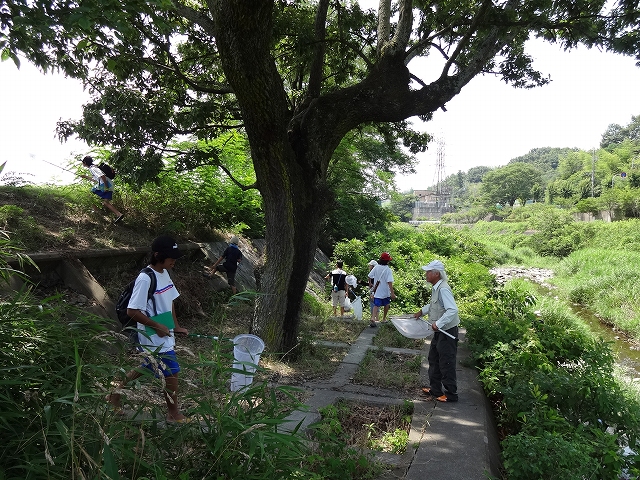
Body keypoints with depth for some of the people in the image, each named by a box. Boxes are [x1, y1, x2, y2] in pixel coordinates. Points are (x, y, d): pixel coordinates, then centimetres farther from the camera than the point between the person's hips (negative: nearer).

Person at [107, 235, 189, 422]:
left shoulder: (164, 274, 4)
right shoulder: (145, 279, -22)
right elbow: (132, 311, -22)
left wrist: (176, 326, 12)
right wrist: (157, 326, -19)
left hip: (165, 336, 9)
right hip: (154, 339, -9)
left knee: (147, 368, 24)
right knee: (171, 373, 1)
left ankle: (116, 393, 42)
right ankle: (174, 414, 20)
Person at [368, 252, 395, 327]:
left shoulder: (376, 267, -3)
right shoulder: (388, 270, -15)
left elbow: (370, 276, 4)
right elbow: (389, 282, -22)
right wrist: (392, 293, -24)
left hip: (377, 291, 2)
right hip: (385, 292, -2)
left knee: (376, 305, -1)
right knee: (386, 304, 20)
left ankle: (373, 318, -21)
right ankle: (384, 318, 30)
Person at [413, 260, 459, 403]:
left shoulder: (443, 289, -25)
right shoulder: (436, 288, 6)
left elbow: (452, 310, -33)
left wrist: (438, 323, -33)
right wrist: (422, 311, 16)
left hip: (447, 332, -10)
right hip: (440, 331, 10)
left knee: (446, 364, 2)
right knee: (434, 360, 19)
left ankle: (451, 394, 17)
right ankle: (435, 390, 32)